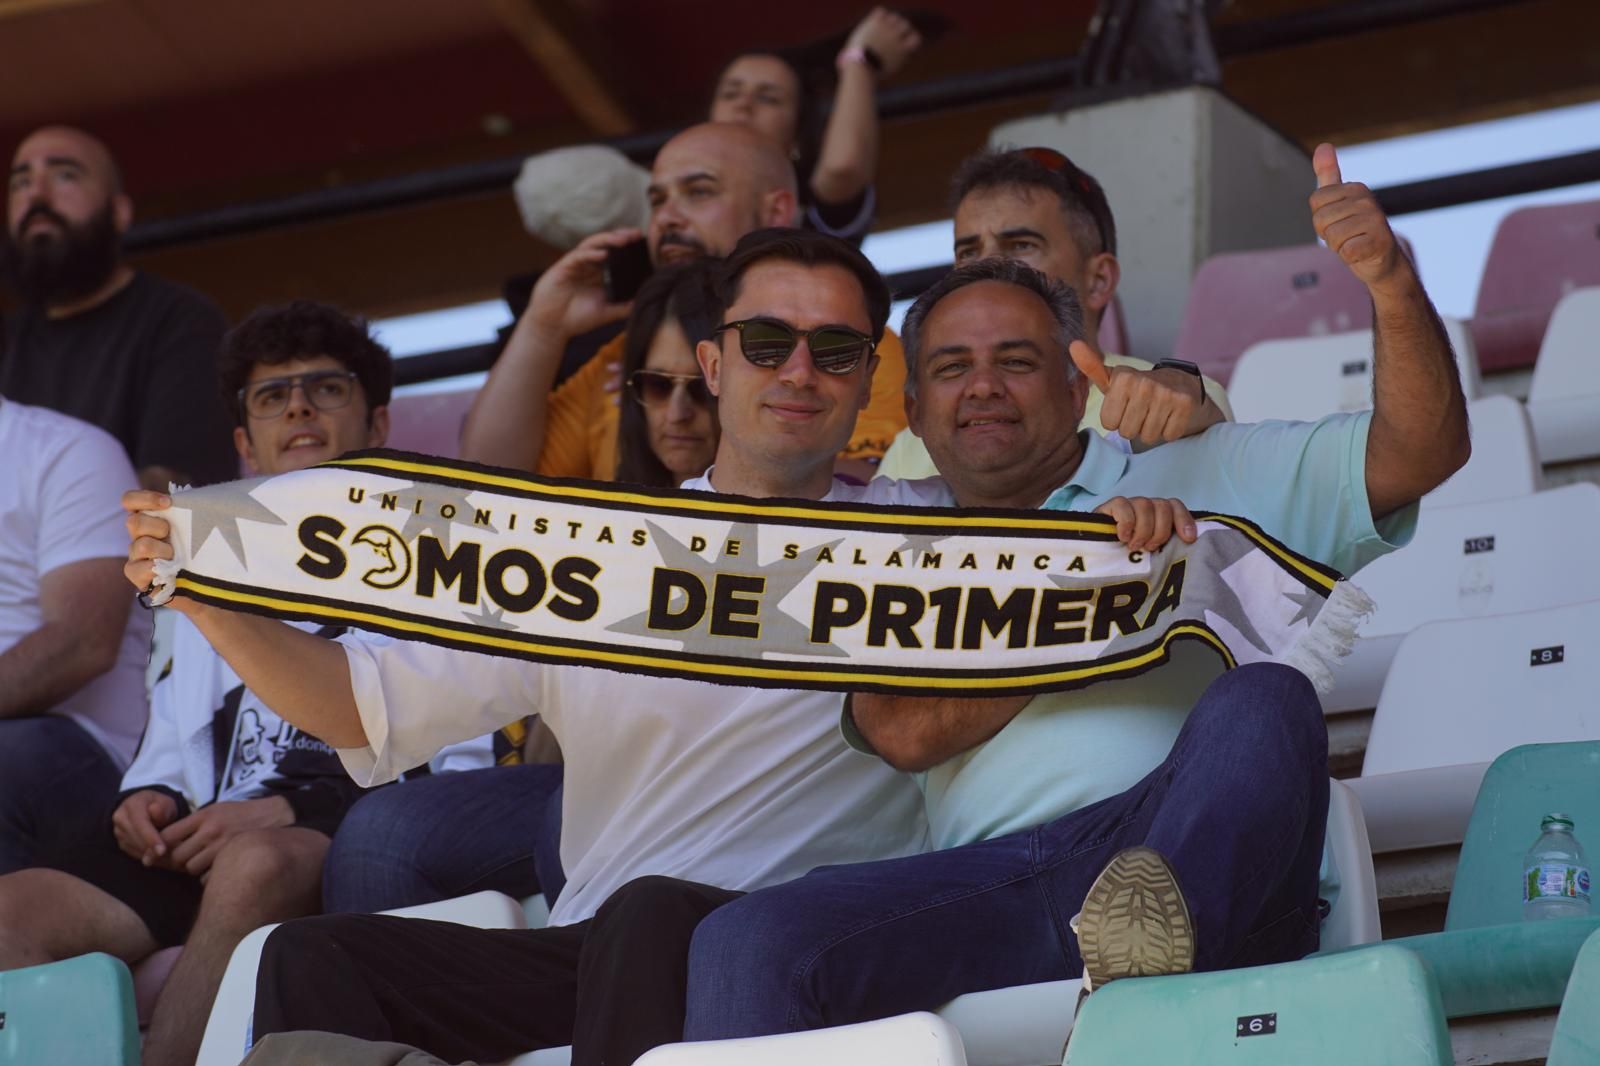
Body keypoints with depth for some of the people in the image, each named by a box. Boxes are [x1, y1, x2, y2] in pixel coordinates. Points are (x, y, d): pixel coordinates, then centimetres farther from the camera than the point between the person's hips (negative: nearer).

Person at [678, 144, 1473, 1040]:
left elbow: (1421, 451, 15)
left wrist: (1392, 283, -3)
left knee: (1263, 703, -35)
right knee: (748, 942, -26)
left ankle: (1156, 938, -60)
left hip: (1210, 855, -1)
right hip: (988, 889, 1)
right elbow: (906, 730, 6)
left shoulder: (1206, 477, 26)